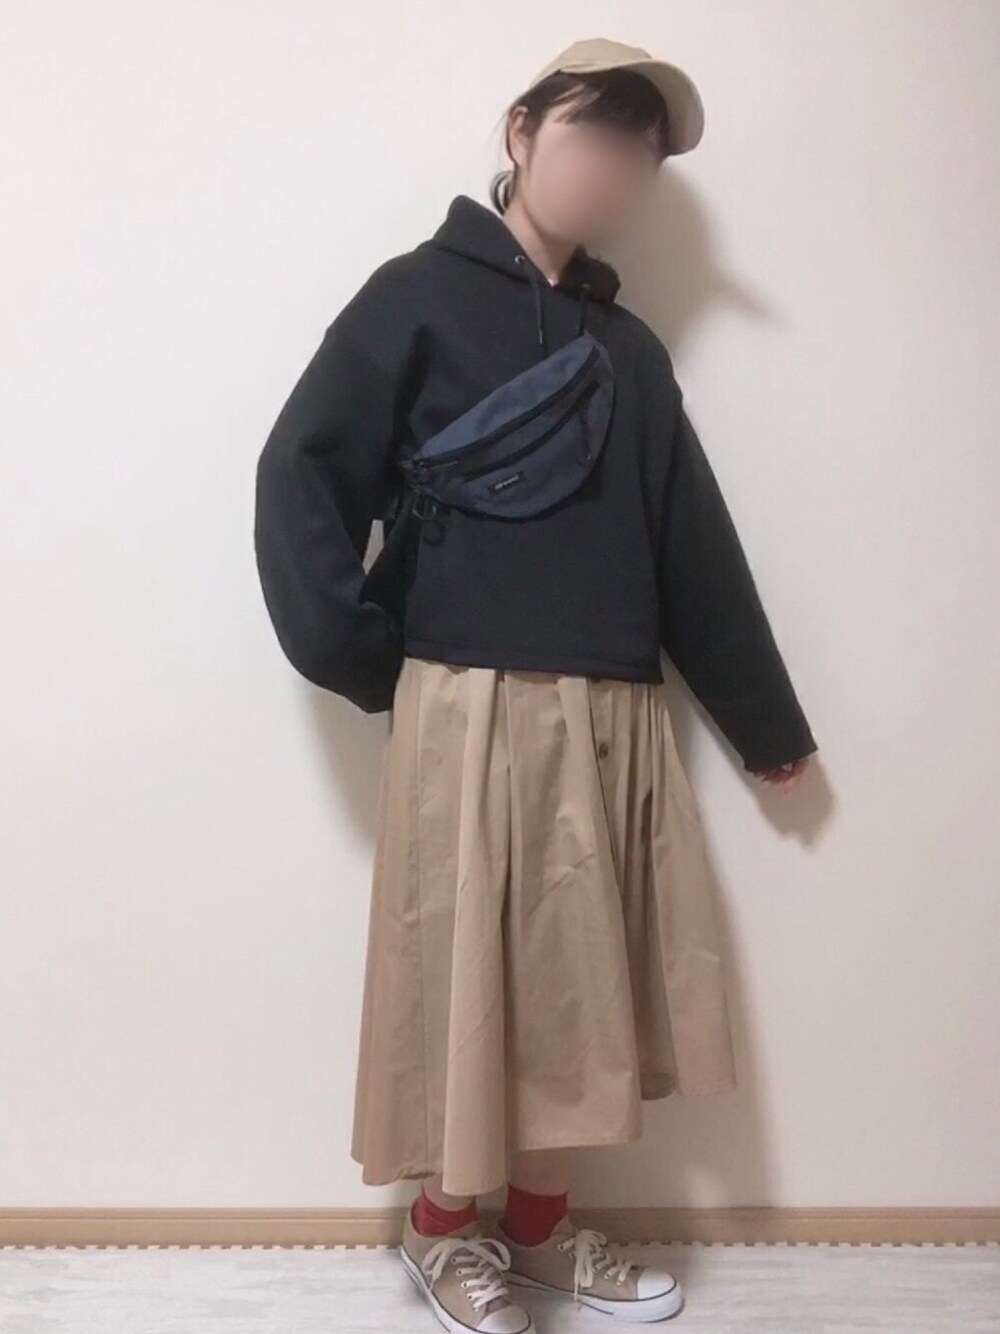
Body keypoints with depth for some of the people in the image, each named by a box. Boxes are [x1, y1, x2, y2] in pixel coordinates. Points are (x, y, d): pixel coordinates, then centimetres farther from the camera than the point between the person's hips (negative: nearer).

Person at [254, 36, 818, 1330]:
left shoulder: (631, 349, 16)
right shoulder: (421, 296, 1)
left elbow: (693, 545, 17)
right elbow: (302, 474, -7)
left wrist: (765, 718, 19)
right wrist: (369, 661, -12)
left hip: (614, 722, 6)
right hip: (471, 714, -5)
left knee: (577, 977, 13)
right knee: (462, 976, 5)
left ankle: (539, 1220, 34)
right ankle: (445, 1228, 29)